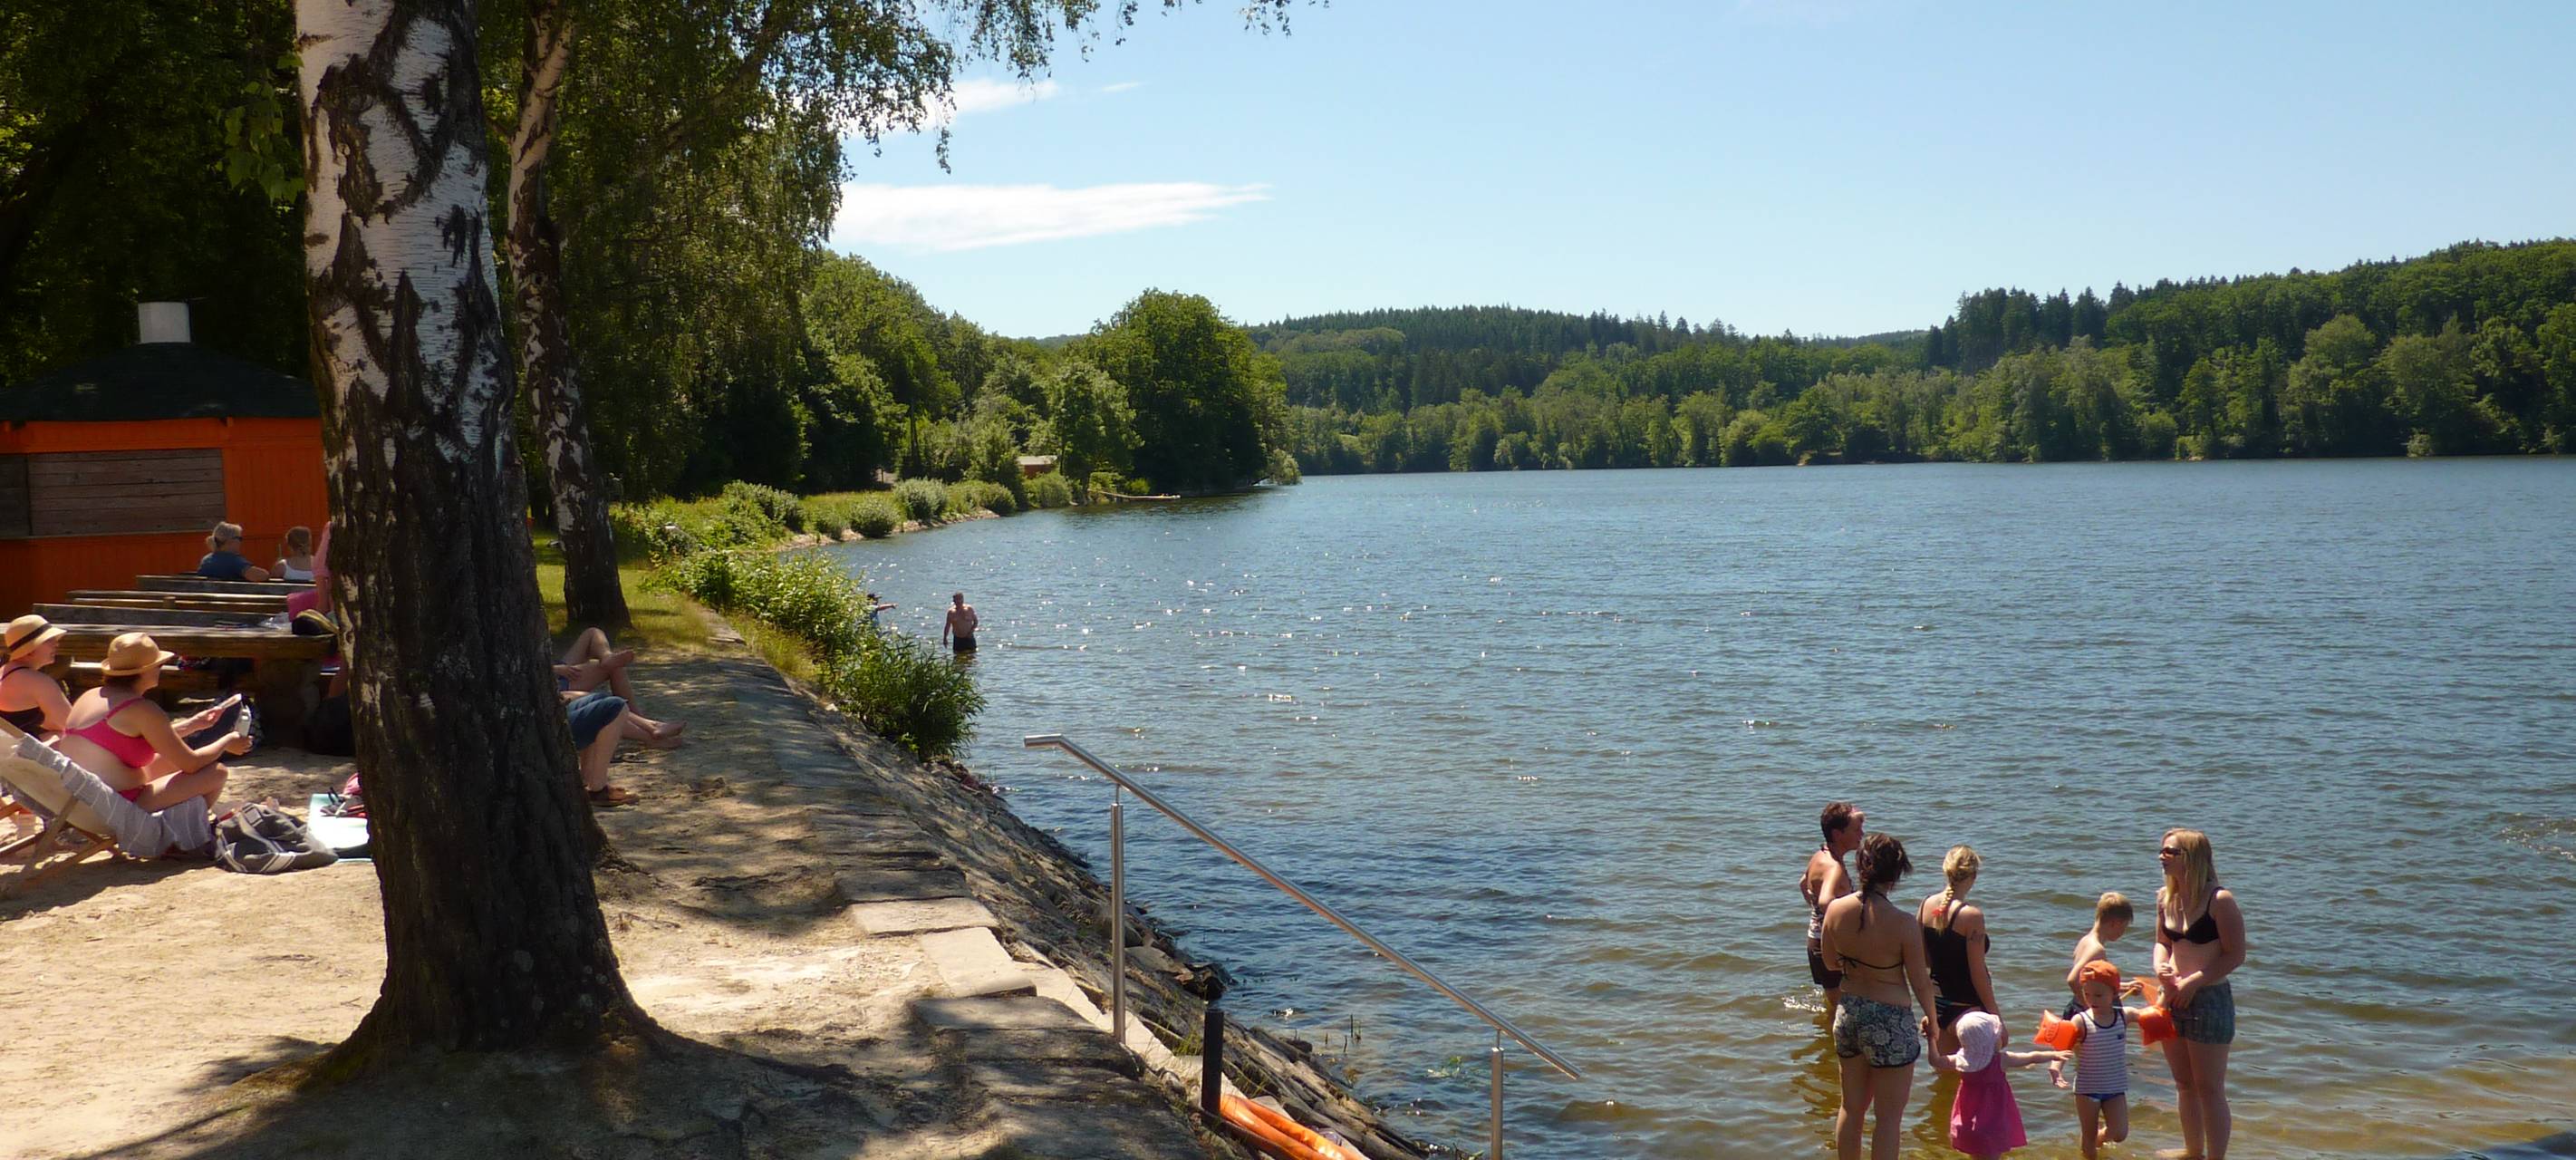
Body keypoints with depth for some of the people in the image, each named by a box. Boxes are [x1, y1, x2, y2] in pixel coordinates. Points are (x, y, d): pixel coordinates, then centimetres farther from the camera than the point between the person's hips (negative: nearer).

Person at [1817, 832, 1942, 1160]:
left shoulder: (1836, 909, -9)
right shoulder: (1903, 924, -23)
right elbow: (1920, 983, -11)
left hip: (1848, 1014, 5)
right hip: (1890, 1023, -5)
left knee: (1851, 1108, 21)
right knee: (1888, 1118, 8)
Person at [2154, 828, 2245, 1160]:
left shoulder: (2220, 901, -16)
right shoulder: (2164, 898, 5)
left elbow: (2235, 955, -15)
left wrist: (2193, 982, -18)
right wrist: (2160, 967, -4)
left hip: (2209, 1000, -7)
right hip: (2172, 998, 7)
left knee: (2209, 1089, -1)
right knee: (2184, 1084, 18)